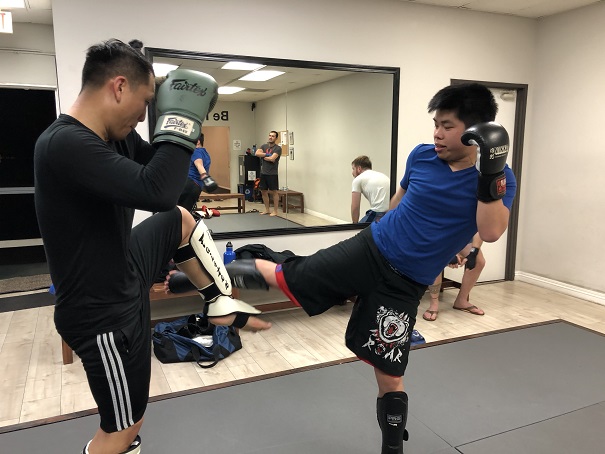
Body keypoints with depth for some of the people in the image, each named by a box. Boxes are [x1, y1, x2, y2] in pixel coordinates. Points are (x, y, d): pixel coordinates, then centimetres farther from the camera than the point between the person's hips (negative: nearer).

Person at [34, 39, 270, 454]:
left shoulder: (116, 135, -2)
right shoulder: (65, 145, -30)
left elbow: (158, 169, 13)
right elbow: (157, 190, -41)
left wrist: (181, 121, -3)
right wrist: (182, 117, -29)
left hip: (125, 269, 9)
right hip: (103, 310, -9)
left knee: (182, 220, 23)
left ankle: (221, 304, 29)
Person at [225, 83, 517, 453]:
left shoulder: (498, 177, -8)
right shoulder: (422, 155, 1)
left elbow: (491, 232, -24)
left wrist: (490, 176, -32)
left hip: (404, 284, -2)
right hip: (369, 250, 2)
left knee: (389, 374, 5)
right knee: (282, 277, -3)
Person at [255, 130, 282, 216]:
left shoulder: (278, 148, -8)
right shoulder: (264, 146, 11)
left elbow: (272, 159, -21)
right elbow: (257, 153, -6)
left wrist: (263, 157, -4)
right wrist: (267, 154, -14)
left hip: (272, 174, -6)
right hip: (263, 173, 6)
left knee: (274, 192, 0)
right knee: (263, 191, 11)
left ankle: (275, 211, 7)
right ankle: (267, 210, 23)